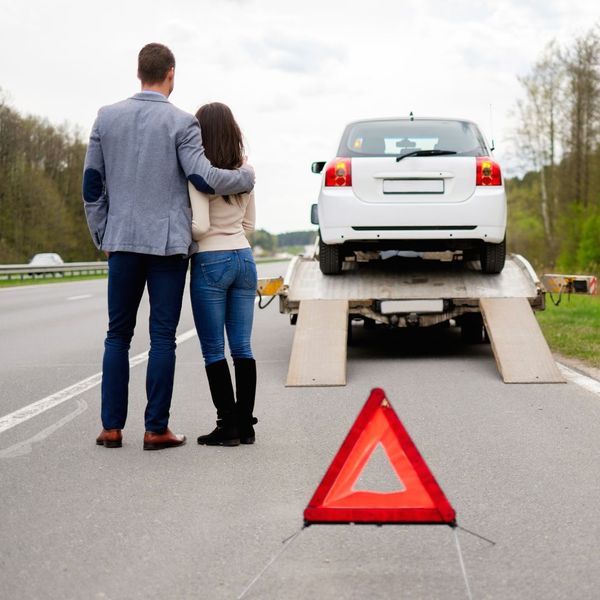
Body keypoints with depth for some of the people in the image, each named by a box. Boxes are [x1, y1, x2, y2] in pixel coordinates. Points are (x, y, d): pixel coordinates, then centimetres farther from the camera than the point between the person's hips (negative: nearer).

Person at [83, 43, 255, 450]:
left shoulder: (107, 117, 6)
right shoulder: (181, 123, -6)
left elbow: (92, 184, 8)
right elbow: (203, 178, -13)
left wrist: (102, 235, 17)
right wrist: (246, 176, 4)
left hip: (122, 242, 3)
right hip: (168, 242, -3)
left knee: (118, 335, 11)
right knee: (162, 337, 1)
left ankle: (112, 427, 9)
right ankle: (156, 429, 2)